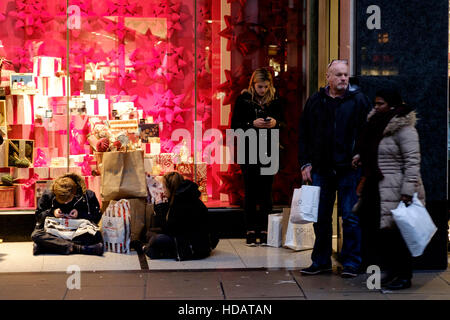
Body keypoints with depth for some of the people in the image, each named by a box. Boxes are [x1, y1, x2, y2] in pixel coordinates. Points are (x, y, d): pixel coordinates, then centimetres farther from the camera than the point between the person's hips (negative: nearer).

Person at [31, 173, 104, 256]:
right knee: (36, 235, -32)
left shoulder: (88, 196, -7)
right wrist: (52, 212, -13)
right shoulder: (48, 195, -4)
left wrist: (80, 214, -13)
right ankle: (79, 248, -41)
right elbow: (38, 215, 6)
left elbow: (97, 216, 2)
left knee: (96, 235, -36)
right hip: (55, 230, 1)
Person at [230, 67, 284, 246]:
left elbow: (282, 122, 13)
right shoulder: (243, 99, -1)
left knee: (266, 191, 2)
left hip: (268, 151, 2)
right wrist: (252, 124, -17)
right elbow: (235, 125, -2)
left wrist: (275, 123, -9)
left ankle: (265, 231, 7)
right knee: (250, 191, 0)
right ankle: (250, 231, 5)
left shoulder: (275, 100, 5)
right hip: (249, 151, -2)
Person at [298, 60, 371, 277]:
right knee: (321, 218, 9)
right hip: (321, 169, 3)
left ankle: (351, 262, 10)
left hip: (349, 169, -3)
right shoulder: (315, 101, 9)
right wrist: (305, 163, 5)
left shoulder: (358, 100, 1)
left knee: (350, 217, 0)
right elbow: (303, 134, 11)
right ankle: (321, 261, 21)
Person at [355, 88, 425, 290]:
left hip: (396, 192, -8)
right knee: (383, 232, 10)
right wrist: (361, 158, 13)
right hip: (378, 190, 9)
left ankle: (404, 277, 8)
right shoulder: (378, 124, 14)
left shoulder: (404, 129, -13)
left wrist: (407, 192, -22)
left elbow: (412, 162, -17)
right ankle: (391, 273, 21)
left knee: (397, 234, -2)